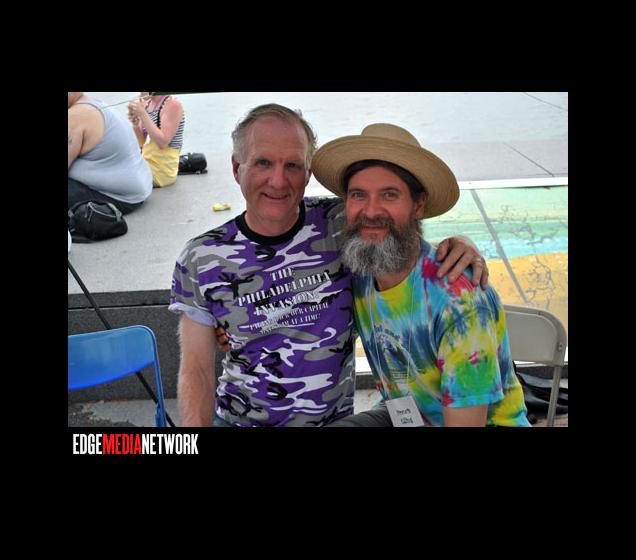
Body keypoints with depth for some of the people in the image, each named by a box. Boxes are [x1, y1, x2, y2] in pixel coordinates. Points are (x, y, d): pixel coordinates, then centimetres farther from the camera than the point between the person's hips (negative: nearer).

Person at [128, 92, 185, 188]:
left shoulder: (173, 105, -16)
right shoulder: (146, 104, 6)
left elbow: (163, 142, -24)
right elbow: (141, 143, 8)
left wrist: (143, 114, -25)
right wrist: (135, 124, -11)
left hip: (161, 171, -9)